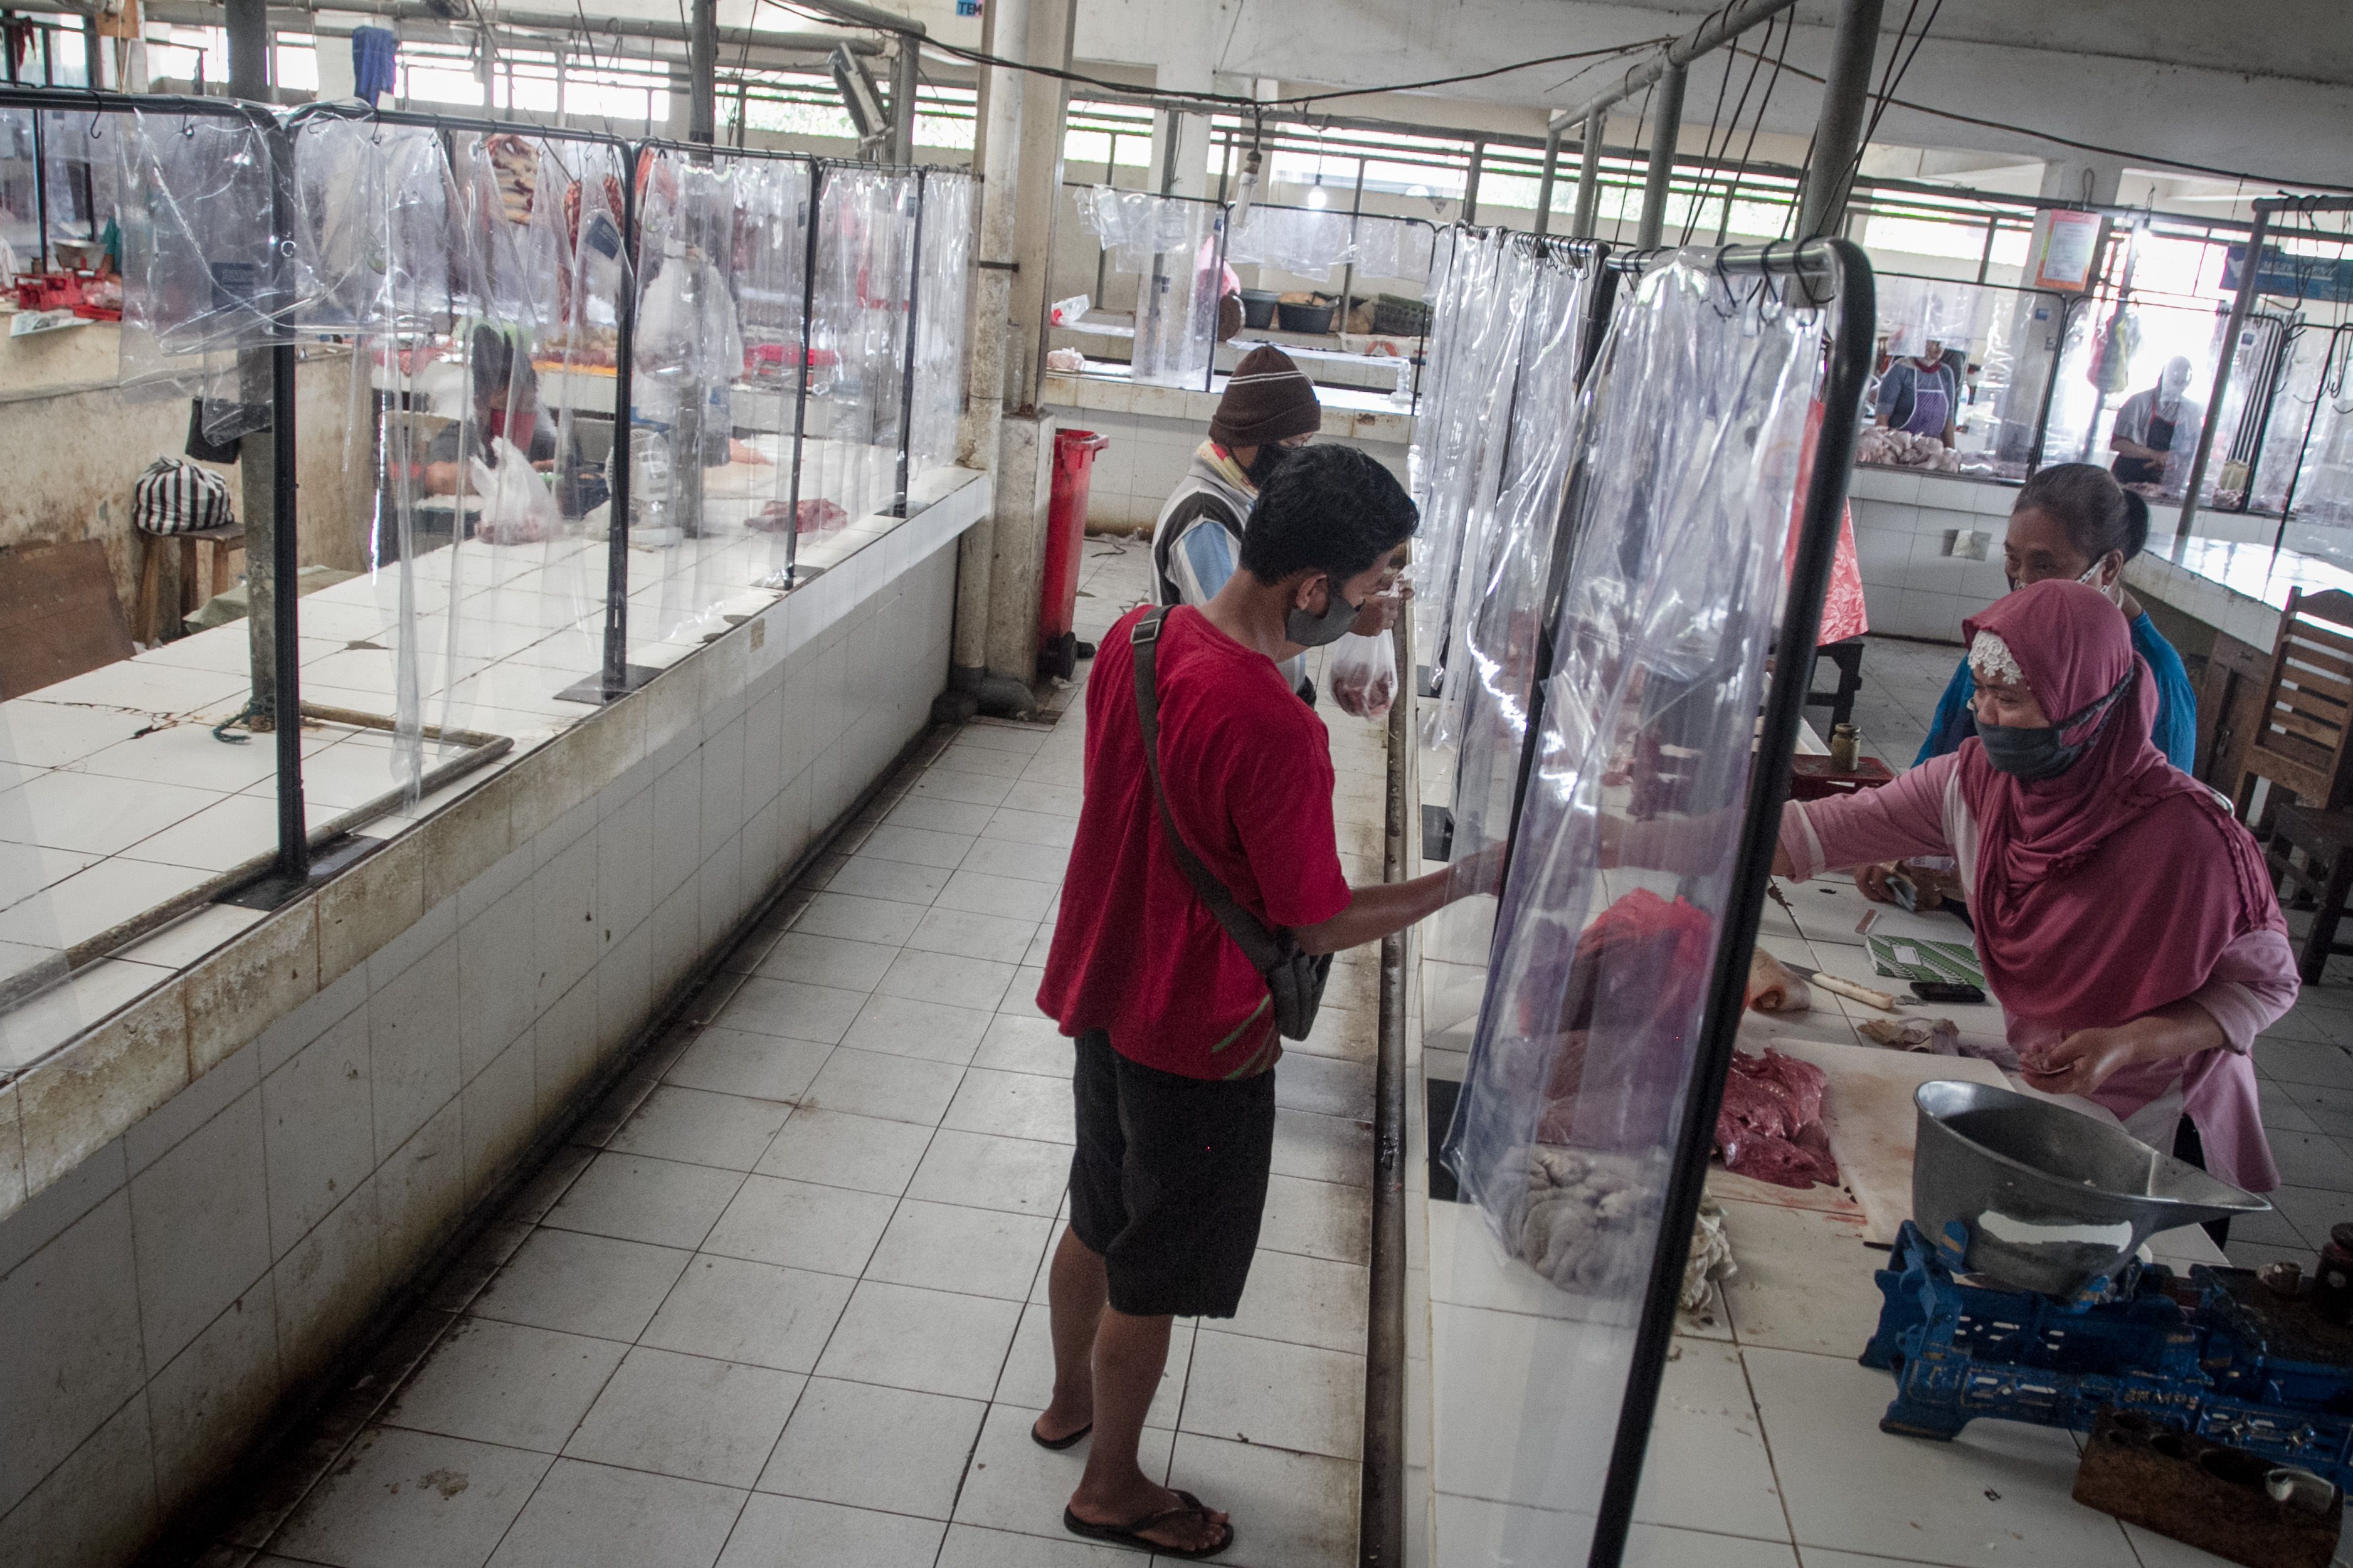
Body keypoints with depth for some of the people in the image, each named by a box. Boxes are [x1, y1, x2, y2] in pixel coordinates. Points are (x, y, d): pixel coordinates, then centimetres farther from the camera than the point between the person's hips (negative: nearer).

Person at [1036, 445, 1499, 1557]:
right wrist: (1465, 880, -11)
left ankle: (1070, 1401, 52)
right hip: (1199, 1037, -8)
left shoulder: (1136, 635, -7)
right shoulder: (1273, 730, -32)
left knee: (1097, 1221, 28)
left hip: (1106, 991, 8)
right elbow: (1321, 924, -22)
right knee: (1150, 1279, 14)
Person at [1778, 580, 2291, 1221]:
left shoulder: (2190, 836, -28)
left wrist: (2126, 1046, -28)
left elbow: (2269, 983, -16)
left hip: (2148, 1127, -4)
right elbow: (1821, 831, -13)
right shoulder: (1978, 778, -13)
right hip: (2036, 1080, 5)